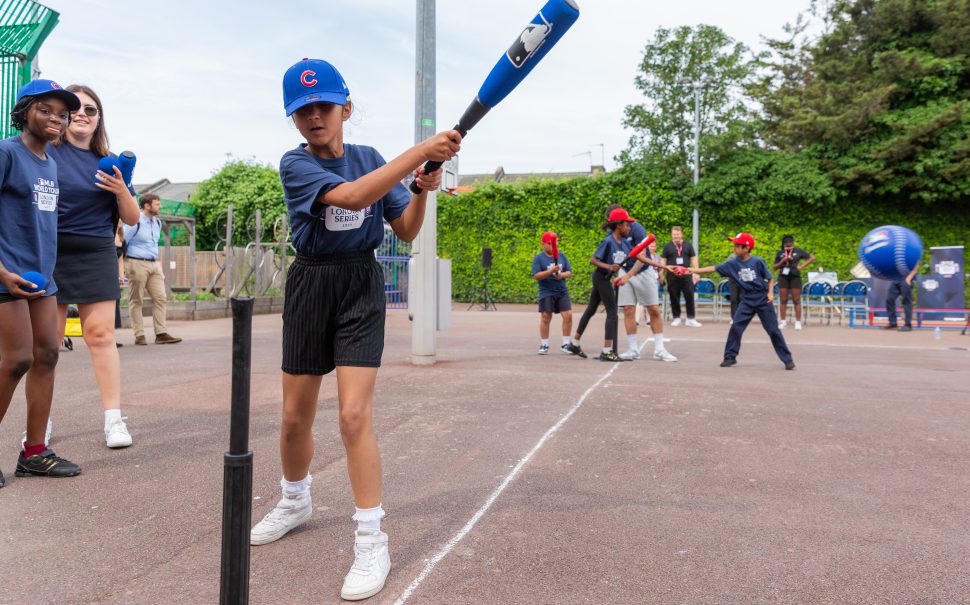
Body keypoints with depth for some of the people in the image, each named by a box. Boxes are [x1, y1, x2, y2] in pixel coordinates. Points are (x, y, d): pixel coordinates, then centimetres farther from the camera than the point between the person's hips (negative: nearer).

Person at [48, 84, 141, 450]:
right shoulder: (47, 153, 2)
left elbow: (131, 219, 10)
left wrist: (121, 192, -8)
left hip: (96, 255, 1)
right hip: (51, 254, -1)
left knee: (100, 334, -3)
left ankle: (113, 419, -1)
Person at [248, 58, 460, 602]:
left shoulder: (371, 159, 3)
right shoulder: (295, 164, -7)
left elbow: (406, 232, 3)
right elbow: (352, 195, -27)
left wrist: (422, 189, -16)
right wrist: (422, 150, -30)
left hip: (362, 285, 0)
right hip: (311, 285, 1)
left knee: (354, 414, -12)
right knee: (295, 417, 11)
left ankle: (372, 543, 0)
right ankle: (296, 501, 40)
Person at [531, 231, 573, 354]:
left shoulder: (562, 256, 9)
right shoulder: (538, 258, -3)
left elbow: (569, 272, 8)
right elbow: (536, 276, -12)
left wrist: (561, 275, -13)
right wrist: (550, 271, -23)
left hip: (562, 292, 4)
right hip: (546, 293, -3)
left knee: (568, 315, -5)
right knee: (545, 318, 1)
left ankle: (565, 344, 7)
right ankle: (544, 345, 13)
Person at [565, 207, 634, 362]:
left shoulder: (624, 242, 1)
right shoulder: (608, 241, -21)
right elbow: (592, 260, -22)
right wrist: (609, 266, -33)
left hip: (605, 278, 9)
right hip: (601, 277, -9)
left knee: (591, 309, 14)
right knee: (612, 312, -8)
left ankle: (574, 344, 24)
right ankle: (607, 351, -7)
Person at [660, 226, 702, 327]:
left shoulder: (688, 245, 9)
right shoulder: (667, 246, 6)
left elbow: (693, 259, 10)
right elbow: (663, 260, 8)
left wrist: (696, 273, 3)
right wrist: (662, 274, 2)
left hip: (686, 275, 1)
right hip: (672, 276, -1)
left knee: (690, 296, -2)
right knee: (674, 298, 4)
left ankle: (690, 318, 5)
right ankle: (676, 318, 14)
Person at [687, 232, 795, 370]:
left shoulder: (758, 262, -14)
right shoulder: (732, 263, -5)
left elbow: (770, 278, -3)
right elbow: (714, 269, -6)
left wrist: (770, 293, -16)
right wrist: (694, 270, -11)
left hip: (763, 300, -3)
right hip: (747, 300, 3)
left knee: (773, 330, 1)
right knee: (735, 327, -6)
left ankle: (787, 359, 12)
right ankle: (730, 357, 7)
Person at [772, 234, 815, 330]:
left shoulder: (798, 251, 2)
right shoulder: (779, 253, 5)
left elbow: (812, 257, 6)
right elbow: (775, 267, 8)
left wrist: (802, 266, -4)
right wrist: (783, 261, -9)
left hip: (795, 277, -1)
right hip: (783, 277, 1)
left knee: (796, 300, 0)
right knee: (783, 300, 3)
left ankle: (798, 322, 4)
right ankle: (783, 321, 10)